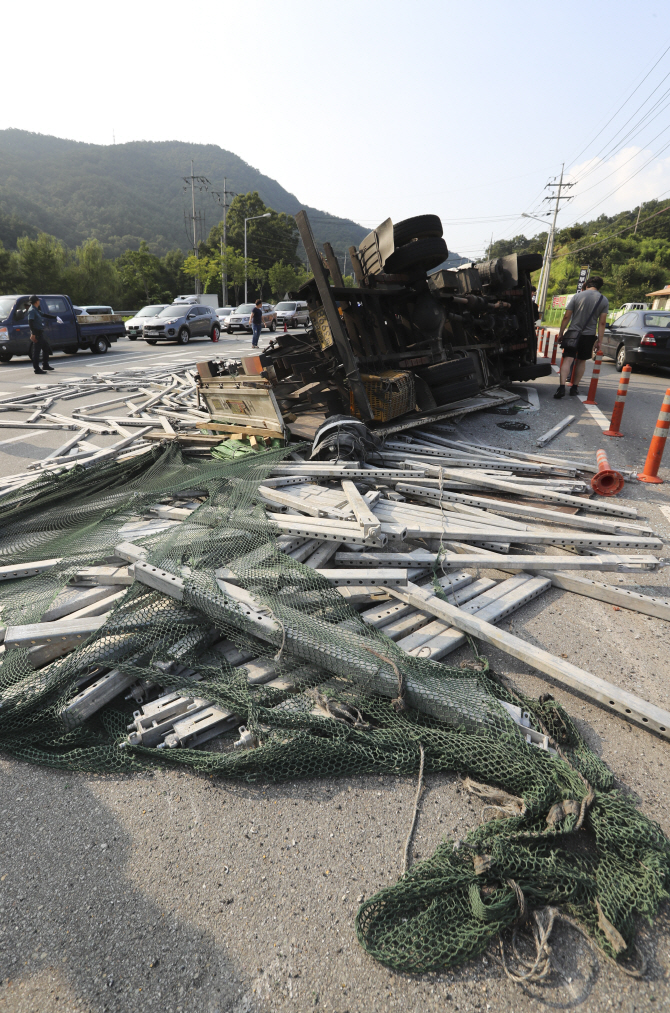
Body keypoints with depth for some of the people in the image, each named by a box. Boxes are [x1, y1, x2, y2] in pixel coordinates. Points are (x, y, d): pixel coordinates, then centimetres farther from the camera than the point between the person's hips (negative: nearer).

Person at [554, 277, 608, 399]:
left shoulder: (577, 296, 2)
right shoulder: (604, 301, 4)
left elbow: (566, 317, -1)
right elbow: (602, 323, 1)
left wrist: (561, 333, 7)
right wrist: (599, 341, 4)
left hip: (573, 333, -2)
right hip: (589, 335, 2)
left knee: (568, 359, -9)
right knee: (581, 361, 16)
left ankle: (562, 387, -25)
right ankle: (575, 387, 20)